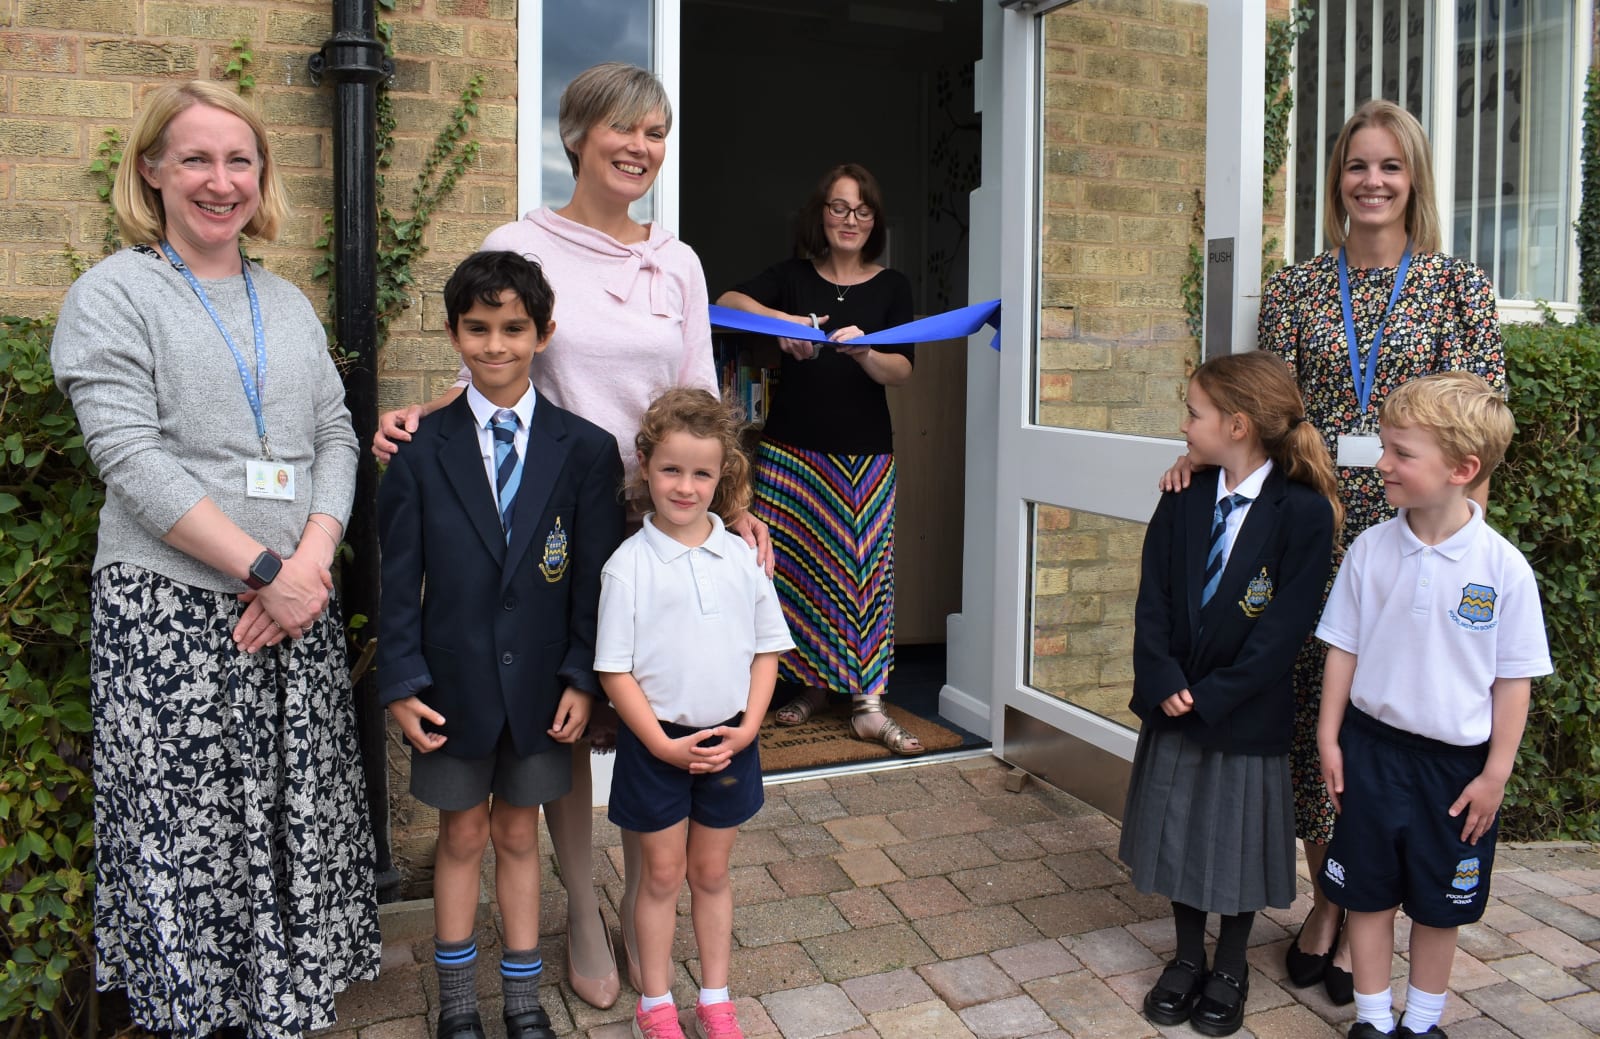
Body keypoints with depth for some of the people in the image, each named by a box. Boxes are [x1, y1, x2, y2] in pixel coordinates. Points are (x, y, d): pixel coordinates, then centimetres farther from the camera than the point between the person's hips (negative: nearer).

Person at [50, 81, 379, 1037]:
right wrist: (265, 569, -16)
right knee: (187, 835, 3)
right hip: (170, 611, -4)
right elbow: (131, 458, -12)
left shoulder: (290, 304, 15)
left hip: (298, 608, 5)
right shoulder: (114, 294, -1)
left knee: (299, 822, 9)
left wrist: (314, 559, -8)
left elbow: (336, 438, 9)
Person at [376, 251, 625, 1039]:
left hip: (539, 682, 0)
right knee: (463, 835, 14)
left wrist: (581, 678, -5)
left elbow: (594, 577, -3)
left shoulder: (586, 451, -4)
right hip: (454, 679, 0)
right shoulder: (421, 450, -4)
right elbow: (399, 579, -3)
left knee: (519, 834, 15)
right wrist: (401, 681, -7)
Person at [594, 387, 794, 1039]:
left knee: (711, 872, 17)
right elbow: (615, 670, -10)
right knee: (662, 874, 12)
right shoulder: (629, 565, -11)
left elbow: (766, 649, 3)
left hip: (728, 741, 3)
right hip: (657, 742, -2)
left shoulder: (741, 557, -2)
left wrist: (747, 728, -7)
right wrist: (663, 743, -15)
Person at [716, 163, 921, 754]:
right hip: (792, 447, 1)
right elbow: (727, 301, -8)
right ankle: (811, 683, 18)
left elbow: (902, 372, -3)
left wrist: (864, 352, -25)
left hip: (864, 453, 0)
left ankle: (867, 704, 1)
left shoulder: (891, 287, 7)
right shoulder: (792, 277, 7)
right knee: (798, 566, 1)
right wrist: (782, 321, -25)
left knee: (864, 567, -4)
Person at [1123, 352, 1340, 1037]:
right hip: (1173, 705, 4)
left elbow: (1284, 628, -17)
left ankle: (1230, 969, 34)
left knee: (1236, 841, 12)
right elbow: (1152, 598, -2)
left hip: (1246, 715, -4)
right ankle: (1187, 958, 36)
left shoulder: (1304, 512, -14)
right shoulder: (1183, 500, -1)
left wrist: (1211, 696, -18)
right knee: (1177, 833, 15)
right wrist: (1164, 682, -15)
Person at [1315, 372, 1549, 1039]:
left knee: (1440, 903, 16)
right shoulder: (1371, 550, -8)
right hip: (1373, 746, 2)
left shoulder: (1503, 568, -14)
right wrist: (1330, 738, 1)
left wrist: (1496, 773, -4)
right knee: (1368, 893, 12)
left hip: (1458, 761, -1)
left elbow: (1513, 679, -6)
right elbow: (1343, 649, 1)